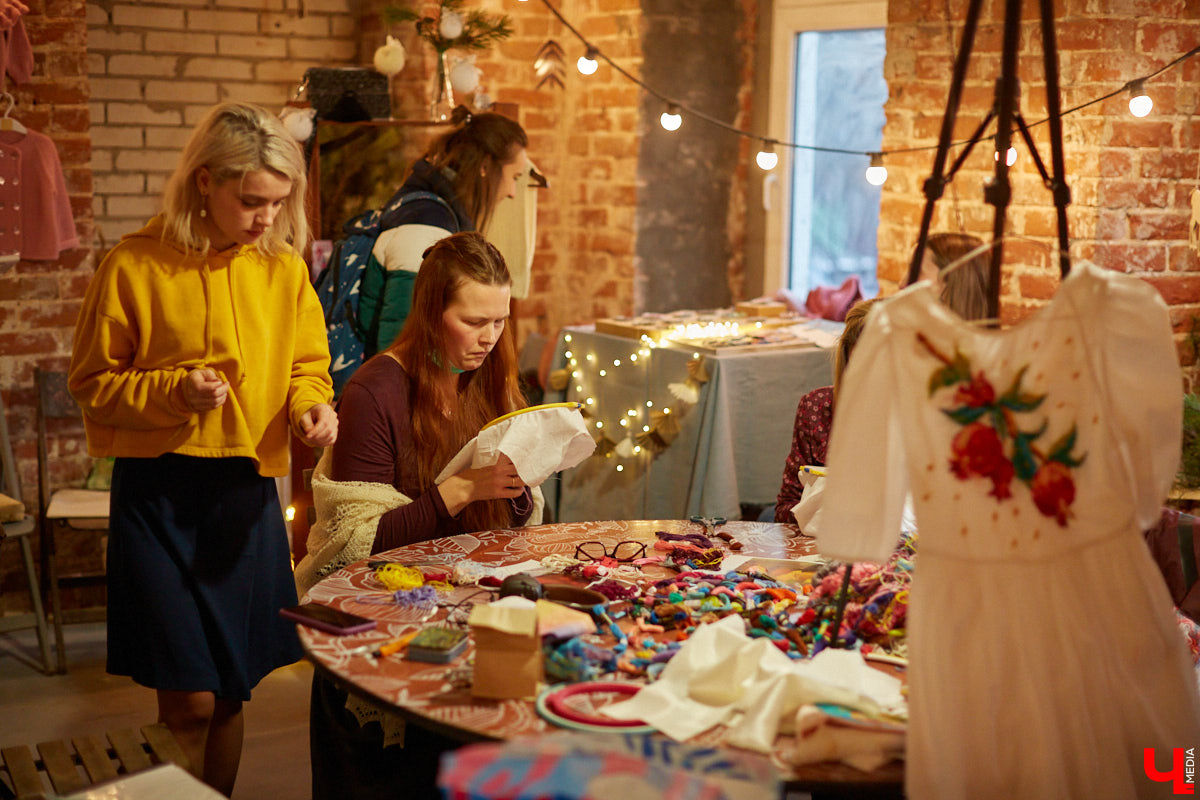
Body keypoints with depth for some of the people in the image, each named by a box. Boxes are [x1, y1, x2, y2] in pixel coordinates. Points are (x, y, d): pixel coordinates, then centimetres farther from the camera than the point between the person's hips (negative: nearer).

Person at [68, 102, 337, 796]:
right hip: (159, 493, -3)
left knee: (230, 695, 11)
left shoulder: (284, 269, 4)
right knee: (189, 701, -6)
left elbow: (306, 367, 14)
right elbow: (92, 383, -1)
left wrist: (312, 404, -8)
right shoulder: (135, 267, -7)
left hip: (248, 491, 4)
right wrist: (172, 390, -17)